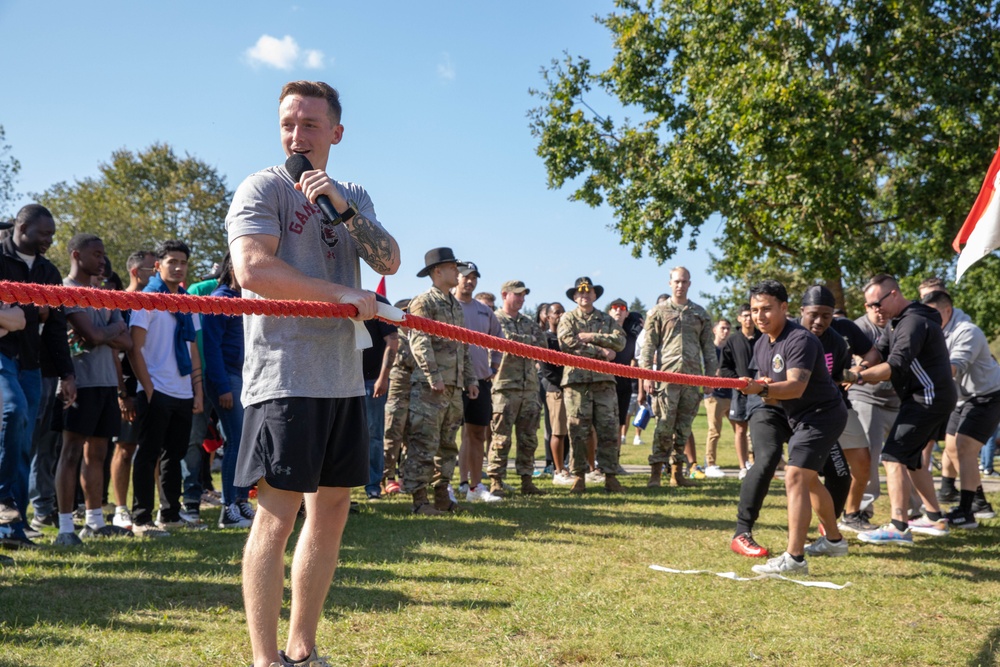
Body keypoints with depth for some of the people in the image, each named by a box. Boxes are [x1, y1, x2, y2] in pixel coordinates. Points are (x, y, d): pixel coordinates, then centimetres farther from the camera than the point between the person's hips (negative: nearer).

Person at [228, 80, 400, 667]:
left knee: (333, 510, 9)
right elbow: (253, 269, -16)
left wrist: (342, 207, -10)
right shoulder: (263, 188, -1)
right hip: (286, 375, -7)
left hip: (344, 377, 7)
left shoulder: (354, 197, 19)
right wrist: (343, 295, -16)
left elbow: (390, 261, 4)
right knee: (278, 515, -8)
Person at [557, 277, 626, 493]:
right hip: (576, 380, -2)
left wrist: (591, 337, -8)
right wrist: (601, 350, -8)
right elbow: (567, 344, -8)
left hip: (604, 379, 2)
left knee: (609, 430, -1)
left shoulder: (607, 319, 18)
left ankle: (610, 476, 5)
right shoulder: (567, 319, 11)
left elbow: (620, 341, 0)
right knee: (578, 430, -2)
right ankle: (579, 476, 5)